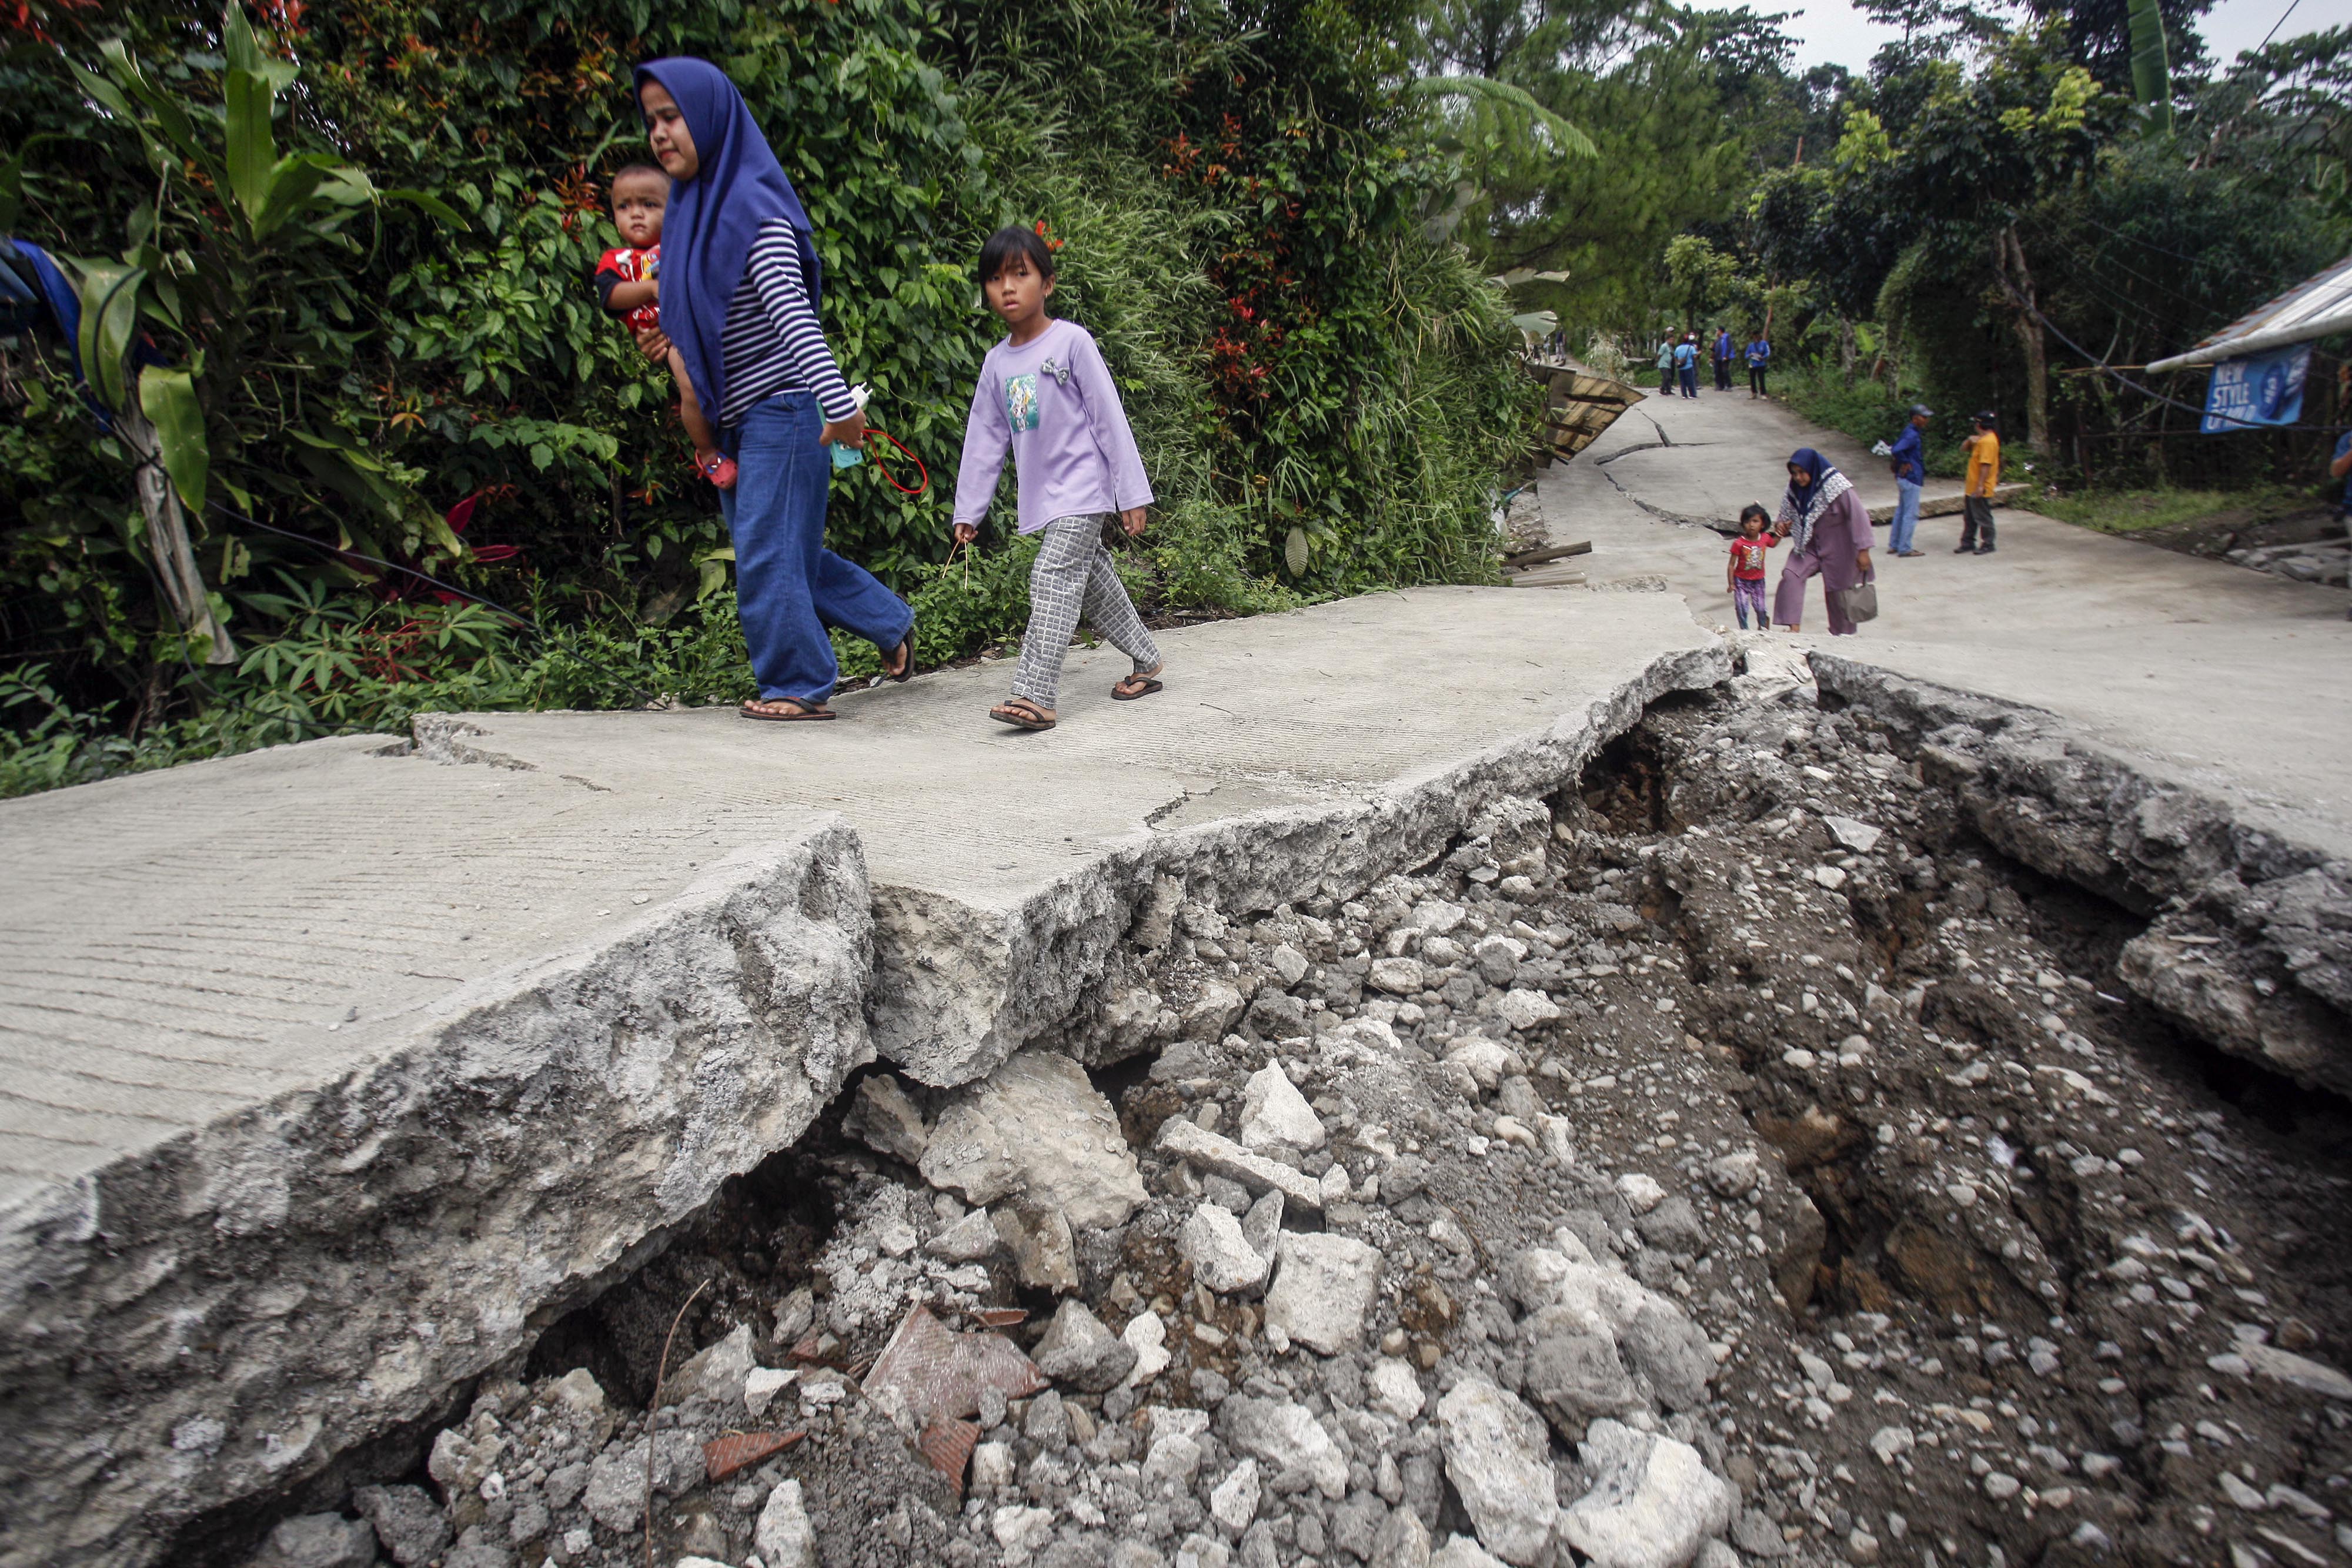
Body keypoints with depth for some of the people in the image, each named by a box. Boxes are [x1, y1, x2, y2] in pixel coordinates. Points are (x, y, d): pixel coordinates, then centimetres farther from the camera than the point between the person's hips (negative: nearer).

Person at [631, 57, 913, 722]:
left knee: (768, 552, -4)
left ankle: (799, 686, 9)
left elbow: (792, 314, -26)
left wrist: (839, 405, -35)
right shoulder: (694, 208, 13)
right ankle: (892, 624, 27)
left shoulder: (754, 208, -13)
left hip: (781, 411, -9)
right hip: (739, 418, 9)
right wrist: (676, 338, 7)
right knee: (782, 547, 14)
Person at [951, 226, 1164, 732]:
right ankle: (1146, 659, 32)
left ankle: (1035, 695, -20)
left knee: (1052, 579, -17)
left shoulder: (1072, 341, -8)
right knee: (1092, 578, 15)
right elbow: (985, 439, 13)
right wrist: (968, 511, 12)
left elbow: (1110, 419, -8)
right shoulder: (997, 362, 9)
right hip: (1042, 496, 7)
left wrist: (1132, 493, -11)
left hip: (1083, 491, -7)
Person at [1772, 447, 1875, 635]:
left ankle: (1844, 633, 29)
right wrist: (1780, 524, -17)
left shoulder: (1836, 487, -22)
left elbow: (1859, 516, -19)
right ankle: (1794, 628, -19)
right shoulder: (1796, 490, -5)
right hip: (1810, 545, 5)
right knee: (1791, 575, -19)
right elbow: (1788, 513, 8)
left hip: (1838, 549, -4)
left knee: (1839, 591, 8)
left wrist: (1863, 550, -20)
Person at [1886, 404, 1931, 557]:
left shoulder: (1909, 432, 11)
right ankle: (1904, 548, -1)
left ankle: (1894, 544, 22)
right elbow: (1896, 451, -32)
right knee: (1911, 514, -5)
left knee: (1901, 511, 15)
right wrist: (1905, 463, -18)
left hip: (1904, 478, 10)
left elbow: (1896, 449, 20)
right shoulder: (1912, 435, -18)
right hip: (1911, 478, -10)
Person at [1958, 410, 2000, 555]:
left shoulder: (1988, 441, -20)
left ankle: (1988, 545, 8)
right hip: (1972, 487, 10)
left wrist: (1980, 486, -27)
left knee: (1984, 518, -1)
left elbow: (1986, 465, -25)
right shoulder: (1982, 438, 11)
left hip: (1980, 489, -10)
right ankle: (1968, 543, 23)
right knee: (1969, 517, 15)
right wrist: (1970, 441, -4)